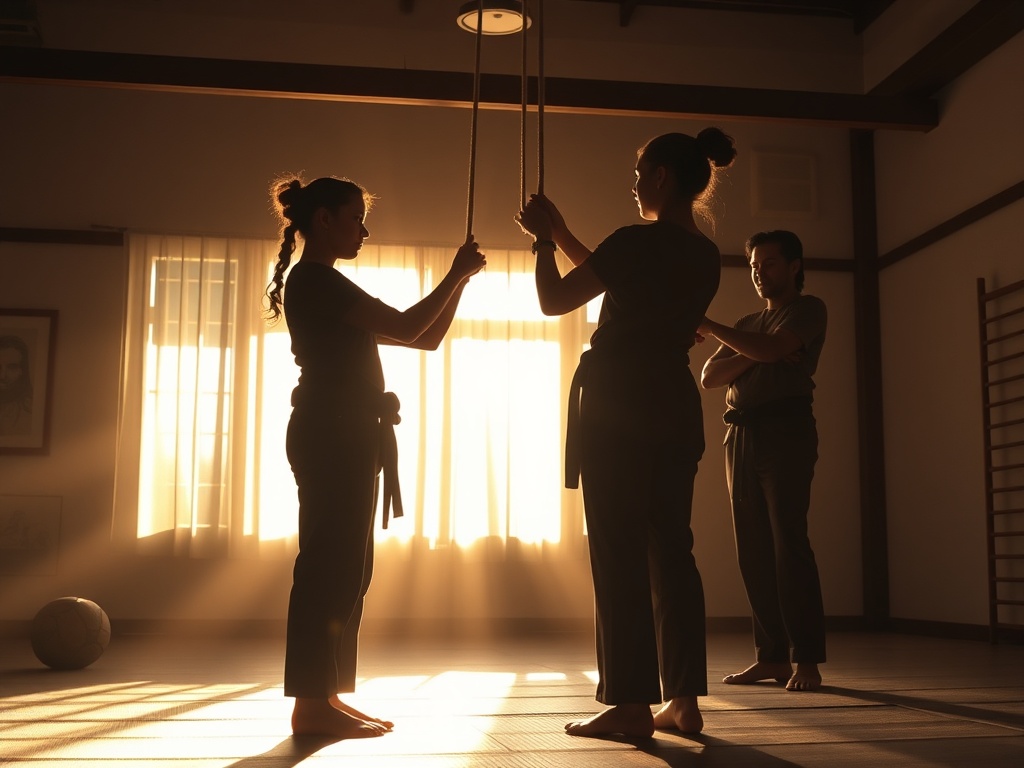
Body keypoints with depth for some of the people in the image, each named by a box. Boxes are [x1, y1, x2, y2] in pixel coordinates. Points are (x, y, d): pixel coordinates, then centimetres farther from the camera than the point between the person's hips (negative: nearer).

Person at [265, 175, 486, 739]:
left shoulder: (325, 284, 23)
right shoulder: (315, 278, -7)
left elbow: (427, 338, 20)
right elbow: (408, 326, -15)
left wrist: (459, 280, 10)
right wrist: (455, 274, -4)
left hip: (344, 435, 10)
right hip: (331, 433, -10)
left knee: (344, 566, 9)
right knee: (329, 564, -11)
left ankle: (327, 697, 12)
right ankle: (311, 705, -8)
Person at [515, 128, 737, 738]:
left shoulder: (640, 240, -13)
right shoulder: (706, 256, 11)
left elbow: (555, 300, -7)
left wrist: (544, 239, 9)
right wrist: (564, 236, 29)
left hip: (619, 405, -7)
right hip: (675, 406, 7)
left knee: (620, 553, -3)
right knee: (671, 550, 8)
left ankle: (632, 704, -1)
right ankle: (683, 701, 10)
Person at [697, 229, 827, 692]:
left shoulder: (808, 310, 6)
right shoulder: (747, 324, 25)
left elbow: (772, 348, -14)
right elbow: (709, 377, 12)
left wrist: (707, 326, -7)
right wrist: (753, 357, -5)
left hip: (786, 430, -6)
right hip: (741, 436, 7)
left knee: (788, 543, -14)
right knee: (753, 550, 2)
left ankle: (807, 661, -12)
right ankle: (772, 656, 6)